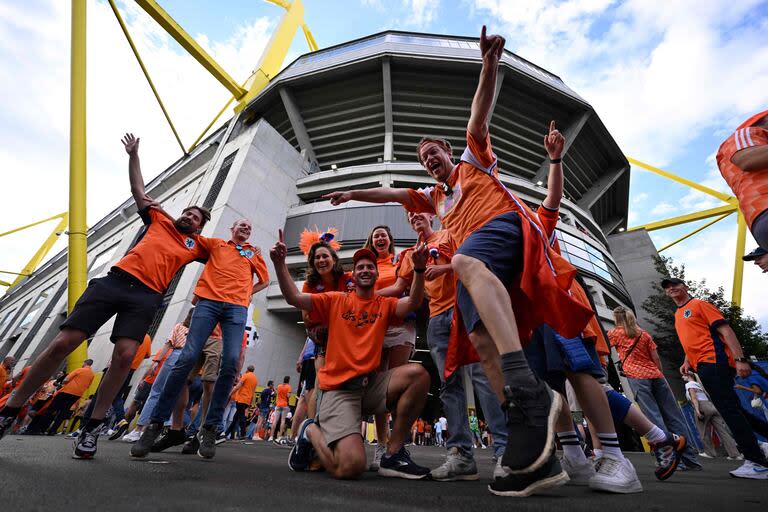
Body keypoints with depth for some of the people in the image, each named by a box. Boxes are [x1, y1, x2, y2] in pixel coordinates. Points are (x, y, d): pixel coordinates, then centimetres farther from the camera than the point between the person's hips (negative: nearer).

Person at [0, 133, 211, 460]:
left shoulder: (197, 245, 16)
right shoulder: (159, 219, 20)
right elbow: (138, 190, 27)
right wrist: (133, 154, 26)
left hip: (146, 297, -1)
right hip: (116, 280, 2)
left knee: (125, 355, -18)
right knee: (63, 343, -4)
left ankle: (92, 427, -2)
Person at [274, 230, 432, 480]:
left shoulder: (385, 305, 9)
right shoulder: (336, 300, 5)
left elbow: (413, 303, -10)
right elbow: (293, 297, -2)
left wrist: (419, 269, -26)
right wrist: (280, 263, -14)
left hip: (371, 384, 3)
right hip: (338, 388, -3)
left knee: (418, 374, -23)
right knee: (350, 466, -21)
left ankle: (393, 454, -6)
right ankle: (311, 431, 14)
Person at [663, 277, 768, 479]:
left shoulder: (699, 304, 0)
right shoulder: (678, 315, 22)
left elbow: (725, 330, -9)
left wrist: (739, 359, -19)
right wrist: (687, 362, 14)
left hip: (715, 362, -8)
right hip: (702, 367, 8)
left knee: (728, 408, -9)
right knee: (731, 409, 12)